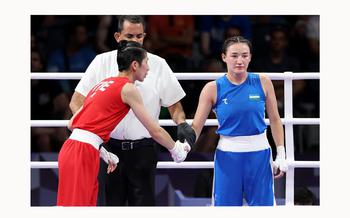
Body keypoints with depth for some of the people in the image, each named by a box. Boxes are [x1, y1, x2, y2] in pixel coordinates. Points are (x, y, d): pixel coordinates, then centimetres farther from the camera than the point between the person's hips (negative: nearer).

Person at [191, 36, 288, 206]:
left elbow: (275, 120, 7)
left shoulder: (263, 83, -1)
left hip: (259, 154, 1)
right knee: (225, 205, 3)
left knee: (263, 204, 3)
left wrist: (281, 154, 4)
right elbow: (196, 125, -3)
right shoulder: (213, 89, -4)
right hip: (228, 155, -1)